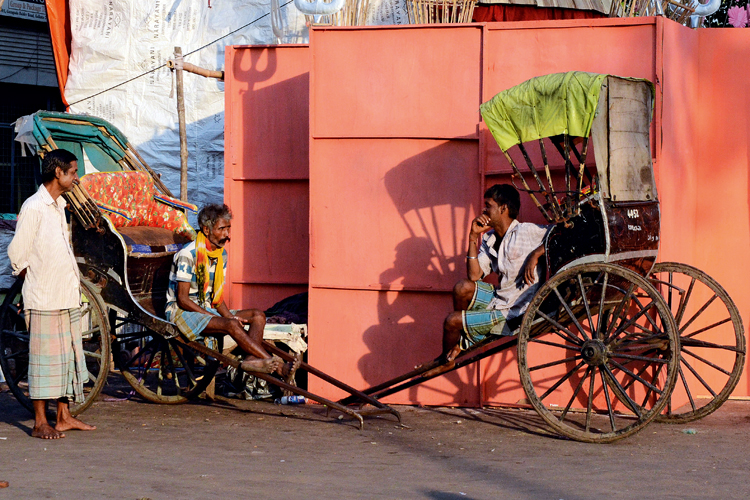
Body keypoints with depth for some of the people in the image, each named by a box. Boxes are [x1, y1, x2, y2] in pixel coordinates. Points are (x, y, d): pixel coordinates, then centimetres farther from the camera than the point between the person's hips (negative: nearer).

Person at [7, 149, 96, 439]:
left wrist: (72, 282, 12)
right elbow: (17, 253, -11)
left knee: (68, 355, 11)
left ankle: (64, 417, 19)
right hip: (44, 299, -8)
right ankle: (40, 423, 0)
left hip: (67, 296, 8)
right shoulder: (33, 207, -12)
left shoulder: (59, 206, 15)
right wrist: (37, 284, -3)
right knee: (45, 358, -5)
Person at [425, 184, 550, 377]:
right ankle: (460, 343, 9)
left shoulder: (526, 232, -17)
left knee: (452, 321, -9)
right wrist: (473, 237, -5)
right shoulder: (489, 239, 7)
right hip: (498, 300, 7)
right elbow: (474, 276, 0)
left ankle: (447, 360, 23)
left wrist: (535, 254, -28)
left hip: (513, 315, -7)